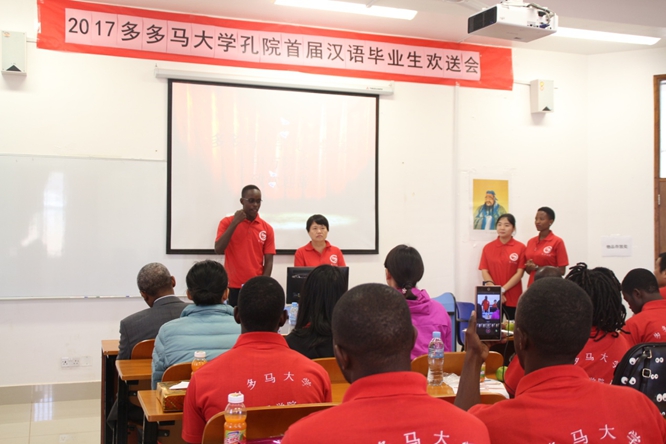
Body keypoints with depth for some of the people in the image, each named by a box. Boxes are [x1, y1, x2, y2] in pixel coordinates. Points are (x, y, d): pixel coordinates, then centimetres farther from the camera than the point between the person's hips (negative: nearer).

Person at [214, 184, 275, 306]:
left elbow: (268, 262, 3)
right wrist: (234, 223, -12)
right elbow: (218, 250, -10)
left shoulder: (267, 228, 4)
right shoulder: (227, 222, 2)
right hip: (233, 287, -1)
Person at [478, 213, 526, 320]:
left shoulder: (520, 247, -1)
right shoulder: (488, 247, 6)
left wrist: (502, 290, -12)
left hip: (513, 297, -1)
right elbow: (484, 271, 2)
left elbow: (519, 273, -4)